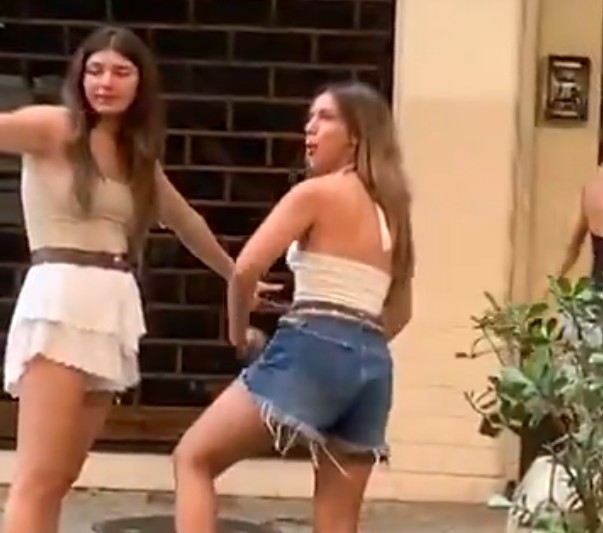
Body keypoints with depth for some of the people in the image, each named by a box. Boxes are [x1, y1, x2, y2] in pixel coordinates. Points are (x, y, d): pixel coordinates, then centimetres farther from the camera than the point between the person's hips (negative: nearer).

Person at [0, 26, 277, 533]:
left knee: (60, 478, 6)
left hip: (113, 309, 7)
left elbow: (187, 222, 32)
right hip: (59, 300, -7)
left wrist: (236, 275, 44)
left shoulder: (139, 154, 18)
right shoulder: (53, 128, -1)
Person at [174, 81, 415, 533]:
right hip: (373, 366, 7)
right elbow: (399, 313, 25)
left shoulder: (316, 193, -2)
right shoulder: (389, 209, 20)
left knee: (194, 458, 7)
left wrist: (239, 335, 5)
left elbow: (246, 269, -10)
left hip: (311, 351, -7)